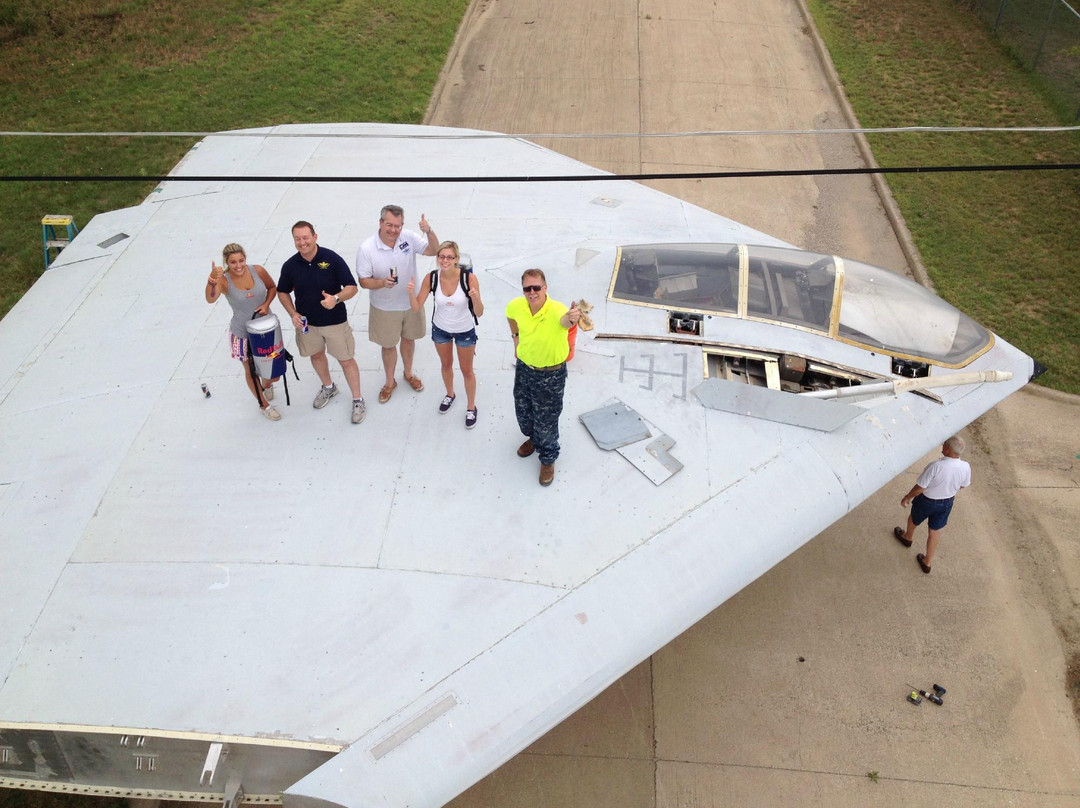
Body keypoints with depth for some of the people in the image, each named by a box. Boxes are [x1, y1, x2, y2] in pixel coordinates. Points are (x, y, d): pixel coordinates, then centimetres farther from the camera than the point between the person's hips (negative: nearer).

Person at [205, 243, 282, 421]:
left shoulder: (258, 271, -14)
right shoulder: (224, 281, -21)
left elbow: (272, 288, 5)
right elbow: (210, 299, -41)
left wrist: (266, 304, -13)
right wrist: (212, 279, -58)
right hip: (243, 333, -3)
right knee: (251, 370, 15)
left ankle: (266, 384, 54)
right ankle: (264, 405, 40)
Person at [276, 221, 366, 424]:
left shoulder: (332, 259, -19)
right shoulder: (290, 266, -10)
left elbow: (352, 287, -16)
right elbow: (282, 292, 6)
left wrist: (336, 298, -35)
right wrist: (293, 313, -10)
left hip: (335, 321, -4)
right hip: (307, 322, 4)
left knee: (346, 360, 4)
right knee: (316, 355, 23)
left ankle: (358, 400, 21)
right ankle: (328, 388, 49)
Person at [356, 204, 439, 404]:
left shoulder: (409, 237, -17)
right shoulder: (366, 249, -23)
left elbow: (434, 250, -14)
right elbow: (364, 281, -17)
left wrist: (429, 232, -33)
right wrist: (382, 283, -37)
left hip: (411, 303, 3)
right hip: (384, 308, -2)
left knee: (408, 339, 24)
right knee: (389, 345, 16)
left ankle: (408, 373, 51)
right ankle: (390, 382, 40)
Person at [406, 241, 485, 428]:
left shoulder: (469, 278, -29)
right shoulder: (432, 278, -22)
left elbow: (479, 313, -27)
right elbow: (417, 308, -15)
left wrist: (476, 298, -48)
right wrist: (411, 293, -35)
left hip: (465, 330, -3)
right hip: (440, 328, 3)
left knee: (467, 370, 15)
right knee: (446, 364, 27)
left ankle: (471, 407, 38)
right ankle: (450, 395, 55)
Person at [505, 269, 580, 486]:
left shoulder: (556, 310, -32)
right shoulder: (516, 306, -16)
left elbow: (564, 320, -58)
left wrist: (571, 318, -80)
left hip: (551, 374, -5)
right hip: (523, 368, 5)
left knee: (546, 419, 10)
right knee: (522, 411, 25)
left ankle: (548, 459, 36)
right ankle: (533, 438, 58)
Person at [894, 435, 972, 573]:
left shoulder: (936, 466, -37)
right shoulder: (965, 467, -21)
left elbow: (920, 487, -26)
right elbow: (964, 485, 0)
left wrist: (907, 497, -8)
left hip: (927, 501, -4)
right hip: (947, 503, 4)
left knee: (913, 518, 29)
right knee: (935, 531, 22)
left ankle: (907, 537, 58)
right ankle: (927, 562, 37)